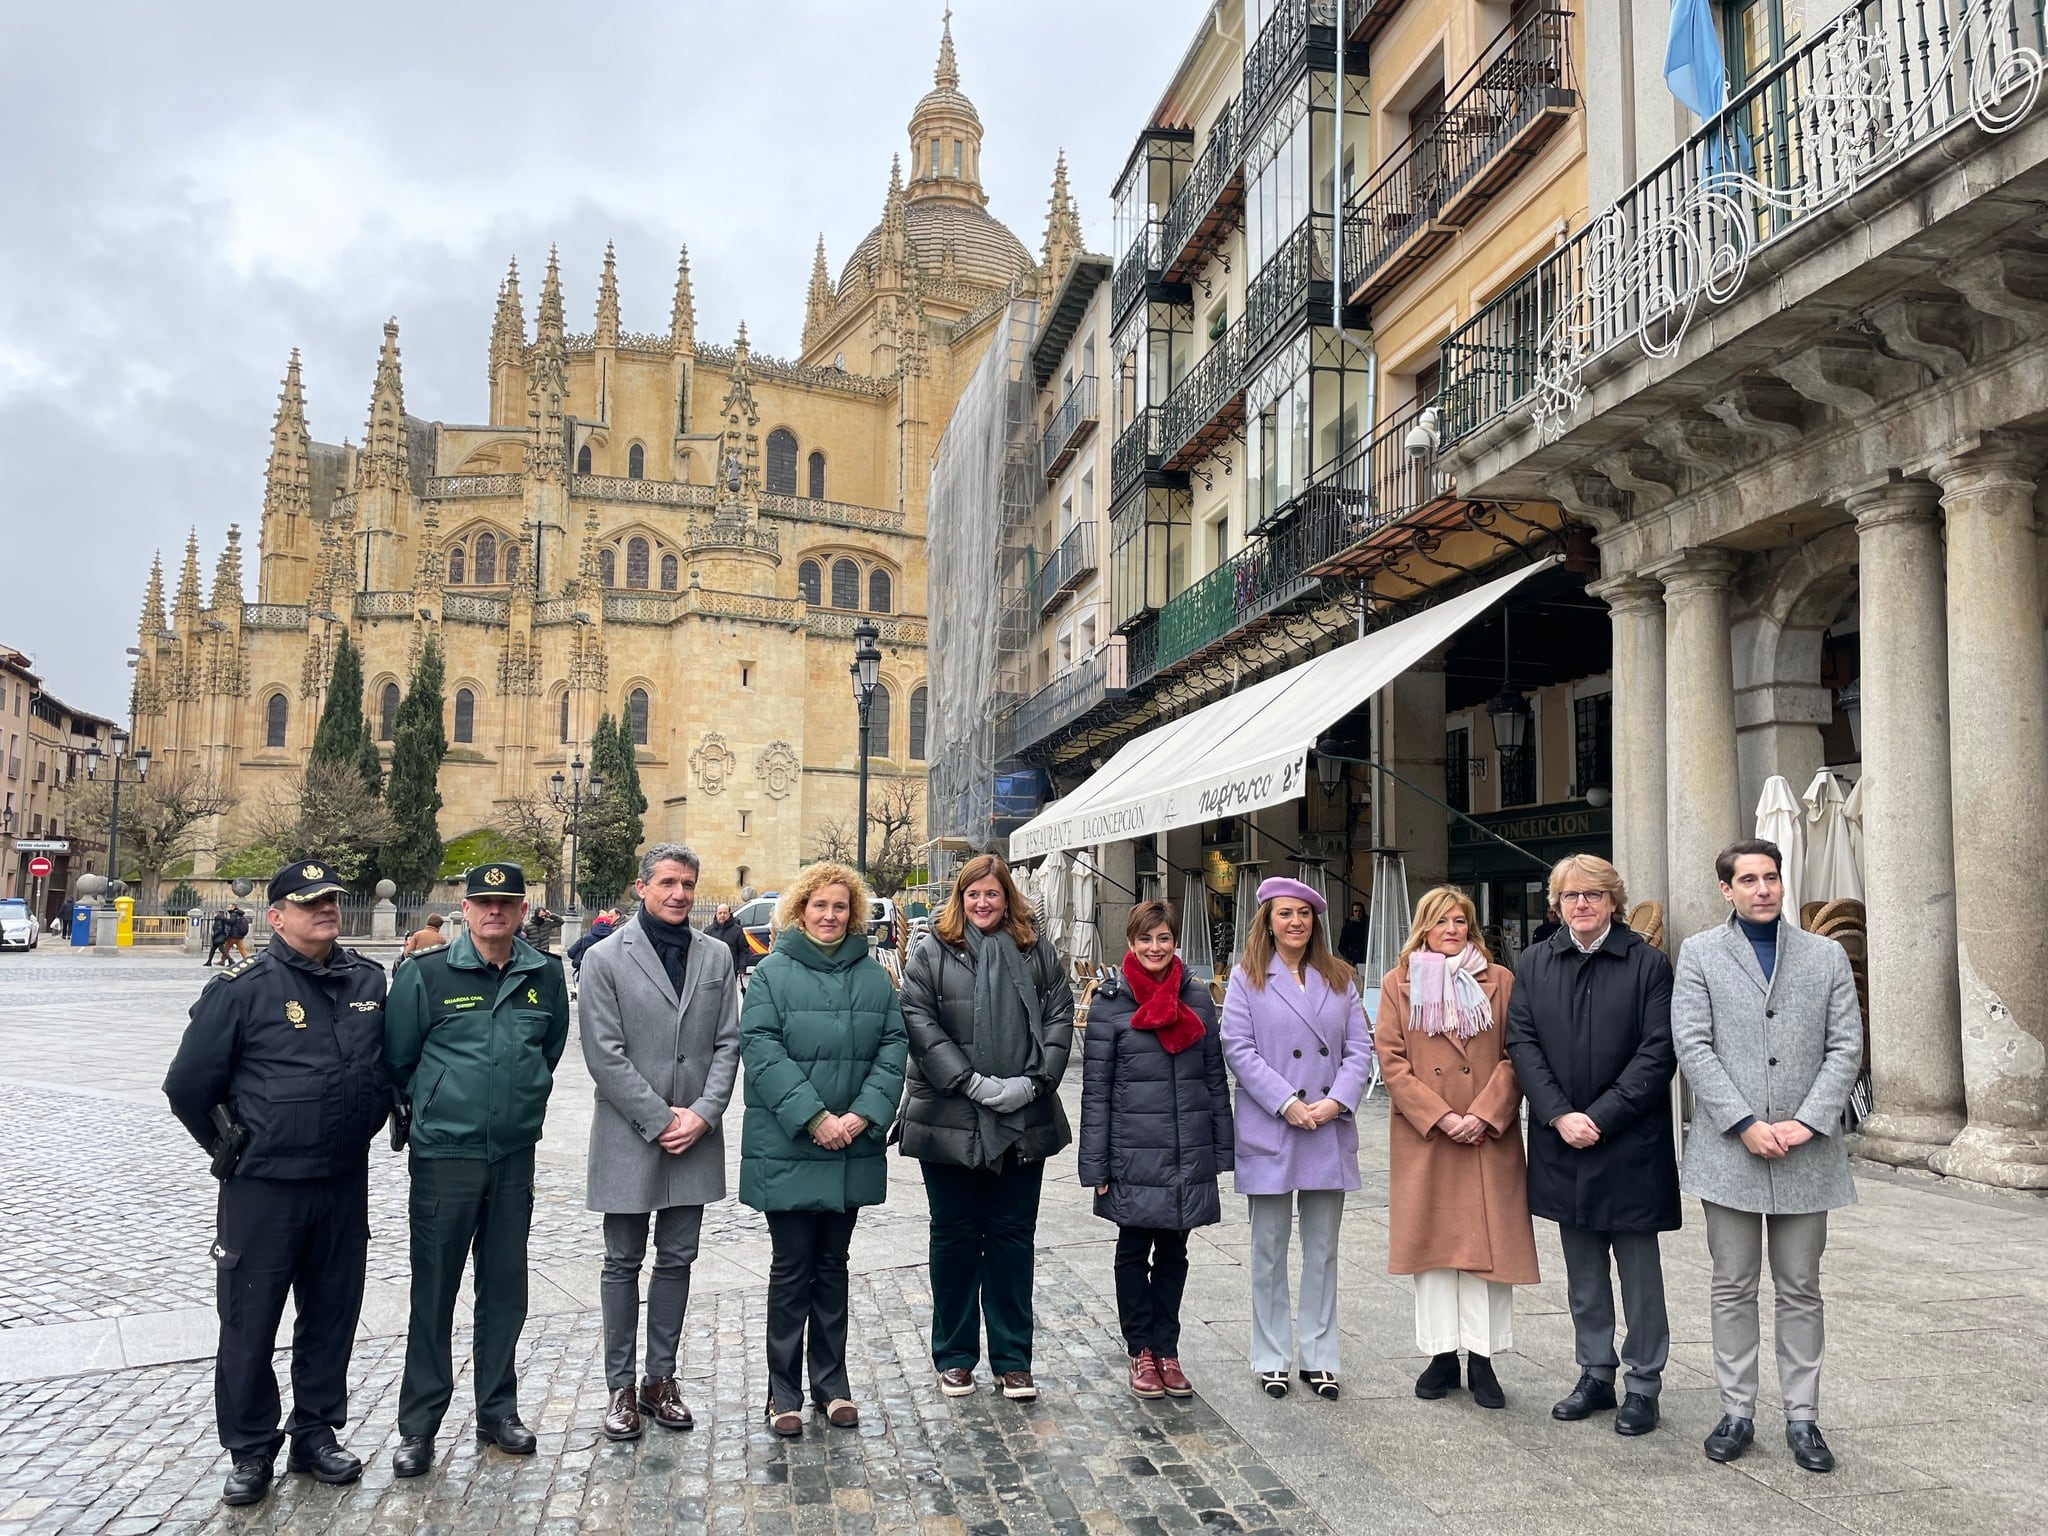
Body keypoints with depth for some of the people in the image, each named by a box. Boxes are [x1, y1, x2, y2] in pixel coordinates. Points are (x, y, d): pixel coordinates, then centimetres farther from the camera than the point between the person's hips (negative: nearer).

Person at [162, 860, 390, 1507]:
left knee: (332, 1316, 14)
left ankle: (316, 1435, 29)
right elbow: (188, 1085, -5)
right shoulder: (243, 988, -10)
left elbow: (391, 1060, 19)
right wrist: (231, 1149, 0)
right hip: (263, 1187, -4)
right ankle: (250, 1452, 22)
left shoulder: (368, 979, 4)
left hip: (345, 1184, 4)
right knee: (250, 1321, 6)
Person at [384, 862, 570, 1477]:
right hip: (443, 1154, -3)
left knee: (505, 1287, 12)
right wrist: (434, 1106, 9)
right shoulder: (426, 974, -8)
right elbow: (397, 1060, 1)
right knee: (433, 1293, 4)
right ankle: (418, 1426, 17)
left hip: (514, 1155, 3)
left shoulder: (546, 976, 2)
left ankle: (497, 1411, 26)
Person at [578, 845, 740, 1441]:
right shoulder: (606, 959, -5)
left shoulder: (717, 958, 7)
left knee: (677, 1261, 11)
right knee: (624, 1264, 7)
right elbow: (604, 1054, -10)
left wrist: (703, 1113, -8)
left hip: (695, 1138, 3)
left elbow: (728, 1042, 5)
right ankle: (621, 1387, 18)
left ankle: (660, 1381, 23)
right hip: (629, 1138, -3)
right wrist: (659, 1120, -13)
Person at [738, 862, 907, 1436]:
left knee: (832, 1265, 13)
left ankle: (832, 1383, 24)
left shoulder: (872, 974, 7)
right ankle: (784, 1391, 16)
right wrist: (814, 1118, -18)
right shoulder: (773, 971, -4)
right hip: (787, 1148, -3)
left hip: (852, 1148, 3)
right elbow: (761, 1049, -12)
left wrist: (863, 1114, -11)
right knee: (791, 1268, 4)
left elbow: (892, 1045, 2)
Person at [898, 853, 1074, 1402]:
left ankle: (1013, 1360, 19)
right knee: (955, 1236, 10)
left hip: (1024, 1121, 2)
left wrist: (1034, 1082, -11)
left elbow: (1059, 1018, 3)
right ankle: (954, 1357, 23)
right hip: (950, 1122, -2)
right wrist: (974, 1083, -15)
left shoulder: (1037, 952, 8)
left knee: (1013, 1237, 9)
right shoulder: (932, 953, 0)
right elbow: (919, 1024, -9)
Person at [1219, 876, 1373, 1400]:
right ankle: (1272, 1358, 17)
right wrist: (1287, 1104, -15)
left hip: (1330, 1131, 3)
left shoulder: (1338, 979, 10)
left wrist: (1337, 1101, -10)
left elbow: (1360, 1049, 6)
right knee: (1269, 1249, 6)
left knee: (1323, 1249, 9)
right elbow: (1238, 1048, -7)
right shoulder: (1248, 978, 1)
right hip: (1269, 1131, -3)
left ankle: (1318, 1356, 20)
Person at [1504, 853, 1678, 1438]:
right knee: (1583, 1273, 14)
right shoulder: (1533, 964, 6)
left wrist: (1600, 1117, -15)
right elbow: (1521, 1044, 1)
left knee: (1640, 1270, 6)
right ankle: (1595, 1375, 26)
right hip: (1562, 1145, 4)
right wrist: (1561, 1115, -11)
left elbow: (1658, 1053, -10)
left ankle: (1643, 1385, 18)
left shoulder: (1649, 963, -5)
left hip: (1629, 1144, -4)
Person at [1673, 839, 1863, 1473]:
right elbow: (1692, 1047, -5)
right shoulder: (1699, 953, 3)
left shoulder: (1827, 956, 9)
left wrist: (1806, 1122, -10)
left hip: (1805, 1152, 1)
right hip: (1729, 1148, -1)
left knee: (1800, 1289, 9)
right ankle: (1736, 1411, 16)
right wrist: (1745, 1124, -13)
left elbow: (1847, 1047, 2)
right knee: (1733, 1287, 6)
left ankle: (1801, 1417, 18)